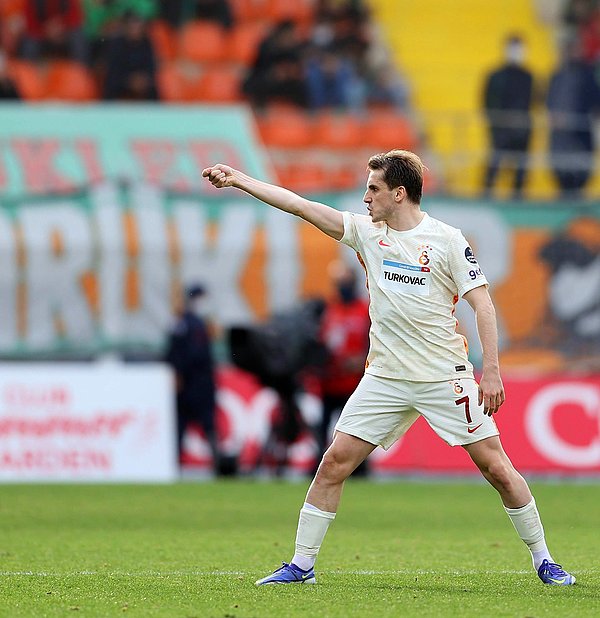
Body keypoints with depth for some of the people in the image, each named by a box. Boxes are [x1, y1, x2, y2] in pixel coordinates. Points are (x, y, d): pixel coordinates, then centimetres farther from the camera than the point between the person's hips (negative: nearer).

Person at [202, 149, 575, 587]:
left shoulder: (447, 240, -6)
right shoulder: (366, 232, 5)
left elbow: (483, 304, -7)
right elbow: (300, 206, 4)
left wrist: (492, 372, -14)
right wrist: (239, 180, 1)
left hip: (446, 377, -4)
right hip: (386, 378, 4)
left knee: (497, 469, -4)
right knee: (334, 463, -4)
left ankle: (543, 560, 10)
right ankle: (302, 565, 4)